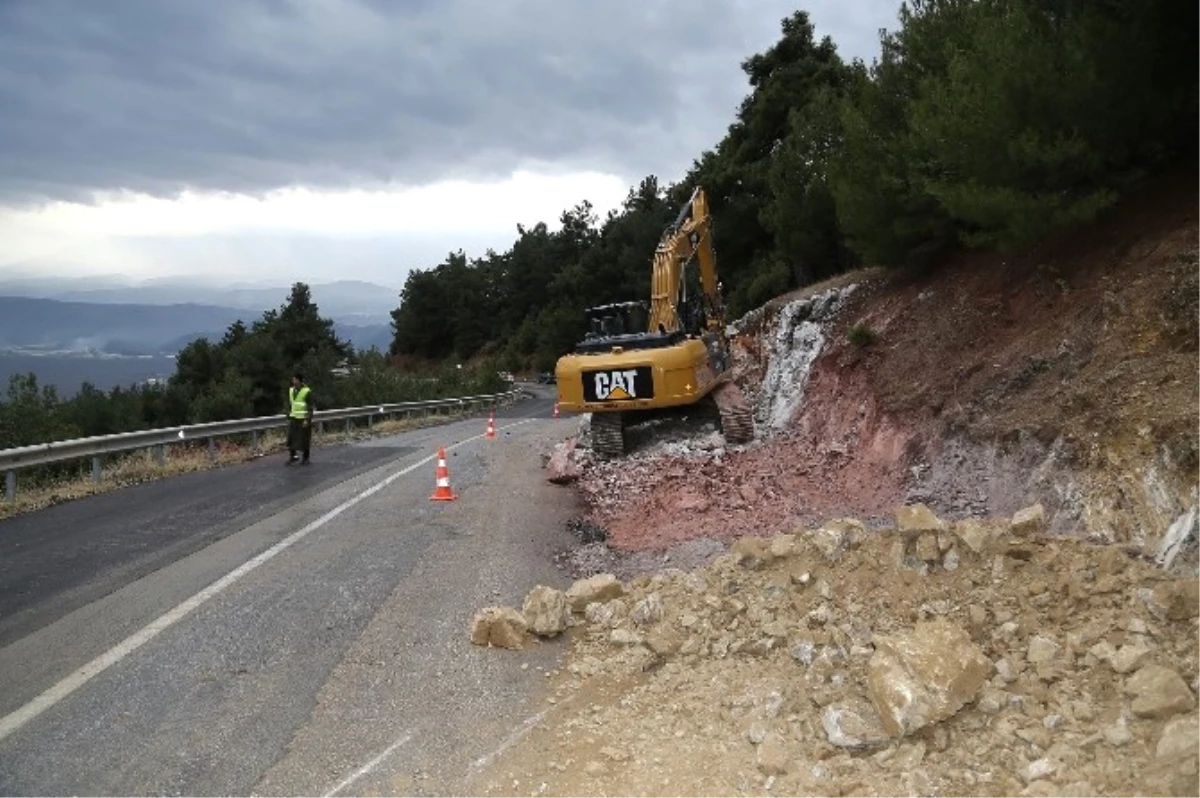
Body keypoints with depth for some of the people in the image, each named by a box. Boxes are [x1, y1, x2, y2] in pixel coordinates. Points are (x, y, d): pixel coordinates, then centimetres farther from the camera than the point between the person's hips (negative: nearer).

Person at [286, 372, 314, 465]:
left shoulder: (307, 391, -12)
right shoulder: (291, 390, 8)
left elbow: (310, 407, -13)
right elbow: (290, 405, 15)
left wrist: (307, 420, -19)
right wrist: (288, 418, 11)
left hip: (304, 419, -6)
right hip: (294, 419, 6)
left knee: (304, 439, 0)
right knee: (291, 438, 0)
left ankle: (305, 459, 10)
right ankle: (292, 456, 10)